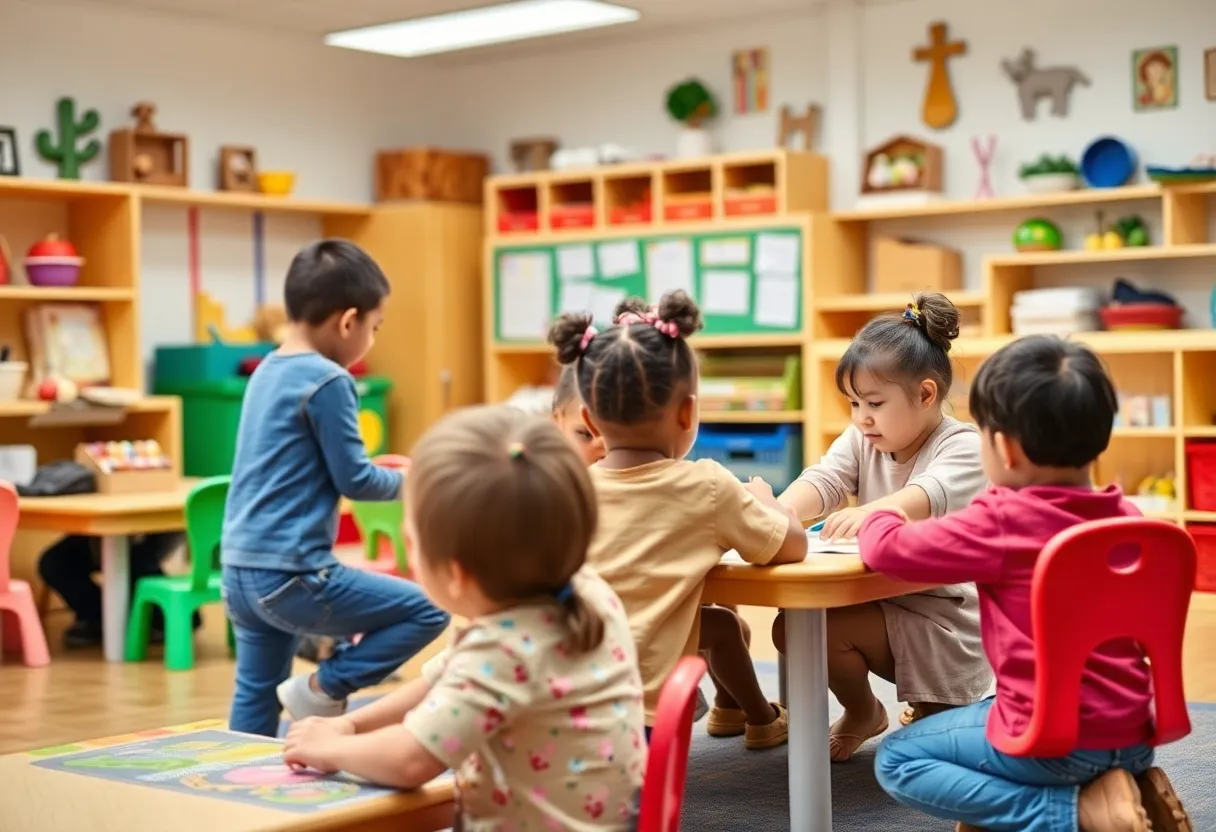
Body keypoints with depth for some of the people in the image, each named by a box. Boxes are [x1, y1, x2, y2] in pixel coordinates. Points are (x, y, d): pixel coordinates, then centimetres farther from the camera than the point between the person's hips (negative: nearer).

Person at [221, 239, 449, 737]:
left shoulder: (267, 371, 13)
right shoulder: (327, 381, -13)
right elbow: (354, 479, -11)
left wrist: (386, 475, 24)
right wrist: (407, 482, 8)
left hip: (241, 570, 9)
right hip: (291, 576, -9)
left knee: (255, 699, 17)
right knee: (428, 610, -2)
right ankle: (323, 689, -1)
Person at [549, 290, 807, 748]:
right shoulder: (707, 487, -7)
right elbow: (792, 547, 4)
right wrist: (763, 501, 26)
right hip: (639, 705, -3)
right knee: (722, 624, 25)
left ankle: (731, 709, 43)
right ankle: (759, 719, 48)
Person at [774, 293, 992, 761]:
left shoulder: (962, 446, -16)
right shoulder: (861, 441, 3)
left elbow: (931, 496, -36)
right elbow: (823, 480, -13)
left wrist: (870, 511, -55)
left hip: (942, 619, -7)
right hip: (881, 603, 7)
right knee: (792, 626, -10)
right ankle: (860, 713, 16)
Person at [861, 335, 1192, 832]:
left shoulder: (1000, 523, -16)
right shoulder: (1126, 517, 3)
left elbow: (887, 549, -11)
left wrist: (880, 518, 12)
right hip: (1132, 736, 8)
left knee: (896, 760, 7)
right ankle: (1120, 789, 10)